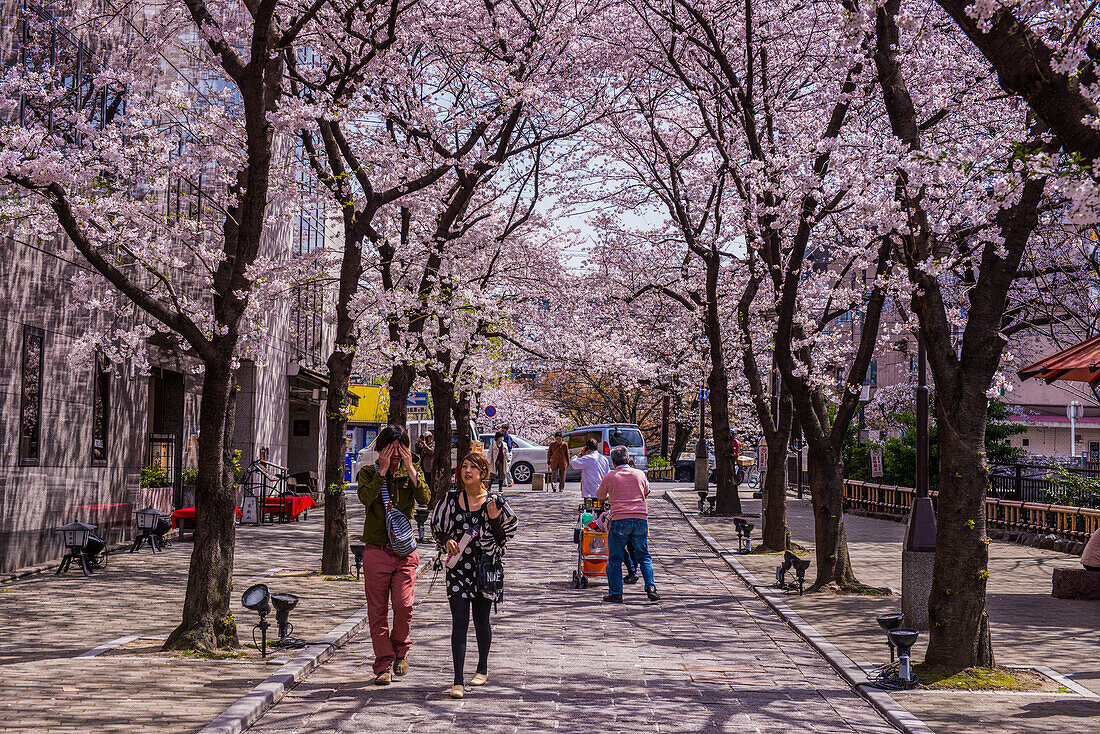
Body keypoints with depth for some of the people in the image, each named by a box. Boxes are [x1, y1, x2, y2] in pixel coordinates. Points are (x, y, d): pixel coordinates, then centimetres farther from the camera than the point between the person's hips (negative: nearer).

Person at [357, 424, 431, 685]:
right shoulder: (368, 472, 3)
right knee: (377, 610, 3)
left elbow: (425, 499, -10)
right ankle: (383, 664, 13)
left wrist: (410, 469, -13)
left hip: (405, 551, 1)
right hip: (376, 551, -1)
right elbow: (366, 497, -17)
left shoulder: (412, 473, 9)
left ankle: (400, 649, 17)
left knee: (404, 605, -10)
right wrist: (383, 470, -16)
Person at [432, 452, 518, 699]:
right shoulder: (451, 498, 1)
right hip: (458, 566, 0)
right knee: (459, 621, -8)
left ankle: (482, 668, 35)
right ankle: (458, 681, -6)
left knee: (481, 620, 12)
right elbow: (436, 527, 12)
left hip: (486, 566, 0)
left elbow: (505, 536, 3)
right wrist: (447, 541, -7)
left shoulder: (494, 502, -2)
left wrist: (494, 519, -14)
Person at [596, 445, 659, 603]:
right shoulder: (640, 474, 8)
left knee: (615, 560, 6)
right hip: (640, 518, 3)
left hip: (619, 520, -3)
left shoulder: (609, 477, 1)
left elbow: (600, 496, 16)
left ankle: (615, 593, 7)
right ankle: (651, 588, 2)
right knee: (644, 557, 14)